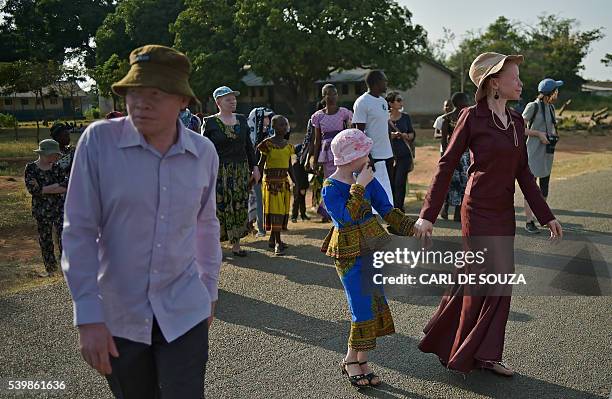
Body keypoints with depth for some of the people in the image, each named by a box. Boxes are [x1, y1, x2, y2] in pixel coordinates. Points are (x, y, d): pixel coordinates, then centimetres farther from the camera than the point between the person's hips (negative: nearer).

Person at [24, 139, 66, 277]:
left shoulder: (57, 168, 3)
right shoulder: (31, 168, -3)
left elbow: (65, 187, -7)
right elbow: (32, 189, -16)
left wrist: (43, 189, -16)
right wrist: (56, 187, -15)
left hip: (59, 208, 0)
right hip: (42, 210, 0)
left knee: (63, 237, -9)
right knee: (45, 240, 10)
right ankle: (50, 269, 24)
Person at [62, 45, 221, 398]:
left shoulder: (205, 152, -3)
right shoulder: (99, 139, -12)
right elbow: (79, 230, -10)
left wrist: (210, 289, 17)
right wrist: (88, 317, -12)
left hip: (184, 313, 1)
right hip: (116, 316, -1)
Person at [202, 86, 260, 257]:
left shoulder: (242, 120, 10)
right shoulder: (210, 123, -2)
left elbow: (249, 146, 15)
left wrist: (254, 167, 10)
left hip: (241, 170, 4)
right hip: (219, 171, -4)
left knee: (239, 206, 4)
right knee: (219, 206, -4)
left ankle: (236, 244, 12)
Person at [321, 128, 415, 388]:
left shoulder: (366, 179, 2)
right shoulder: (330, 188, -14)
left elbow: (387, 210, 7)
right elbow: (346, 217, -26)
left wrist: (413, 228, 1)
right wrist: (359, 187, -24)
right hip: (350, 254, -6)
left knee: (375, 303, 8)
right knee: (364, 306, -6)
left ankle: (360, 360, 21)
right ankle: (351, 361, 14)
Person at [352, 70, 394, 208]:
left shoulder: (383, 101, 13)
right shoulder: (362, 102, -13)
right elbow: (360, 132, -16)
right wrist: (367, 156, -20)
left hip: (387, 155, 9)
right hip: (373, 156, -9)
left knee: (387, 190, 13)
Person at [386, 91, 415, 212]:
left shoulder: (406, 117, 7)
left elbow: (412, 134, 12)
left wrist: (405, 135, -9)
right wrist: (392, 135, -17)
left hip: (404, 155, 1)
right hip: (389, 155, -1)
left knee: (400, 183, -6)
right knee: (391, 183, 5)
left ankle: (398, 209, 0)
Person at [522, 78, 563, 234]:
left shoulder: (551, 107, 13)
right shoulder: (533, 106, -9)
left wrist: (554, 136, 5)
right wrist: (539, 134, -17)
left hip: (548, 151, 8)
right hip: (534, 151, -8)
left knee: (545, 184, 13)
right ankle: (529, 221, -3)